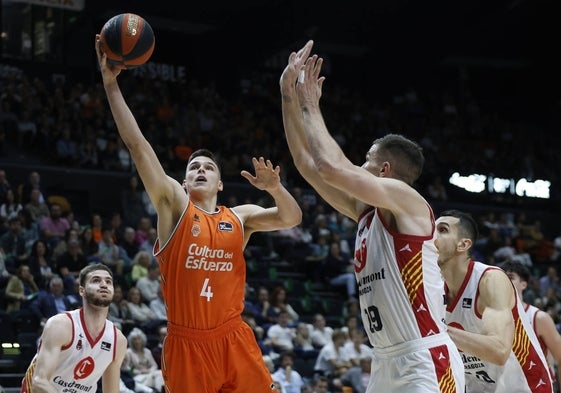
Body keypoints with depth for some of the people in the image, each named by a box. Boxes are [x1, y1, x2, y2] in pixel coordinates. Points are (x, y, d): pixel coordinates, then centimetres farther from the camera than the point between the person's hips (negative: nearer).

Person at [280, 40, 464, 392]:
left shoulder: (407, 201, -7)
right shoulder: (365, 211, 15)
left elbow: (331, 166, -19)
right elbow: (308, 164, 17)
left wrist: (311, 105, -6)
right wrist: (290, 96, 14)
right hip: (387, 363, 9)